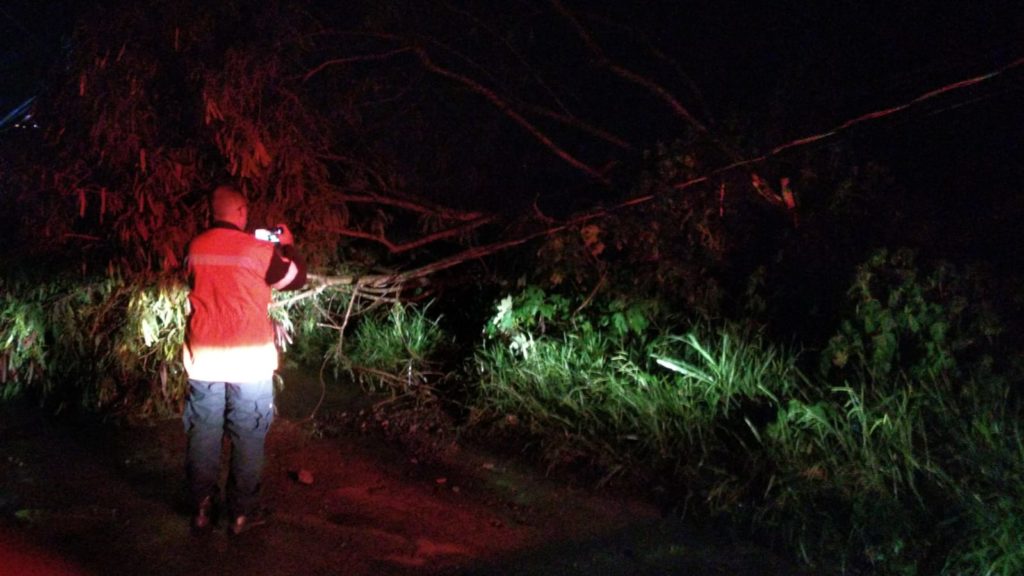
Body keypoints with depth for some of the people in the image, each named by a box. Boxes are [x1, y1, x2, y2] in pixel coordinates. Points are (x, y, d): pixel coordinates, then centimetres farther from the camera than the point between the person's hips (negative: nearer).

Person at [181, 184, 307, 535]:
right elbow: (297, 278, 5)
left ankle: (202, 510, 17)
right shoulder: (258, 249, -9)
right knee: (248, 438, 6)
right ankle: (242, 513, 12)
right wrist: (288, 243, 21)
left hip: (203, 359, 4)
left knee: (203, 436, 11)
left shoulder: (195, 249, 3)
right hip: (248, 360, -3)